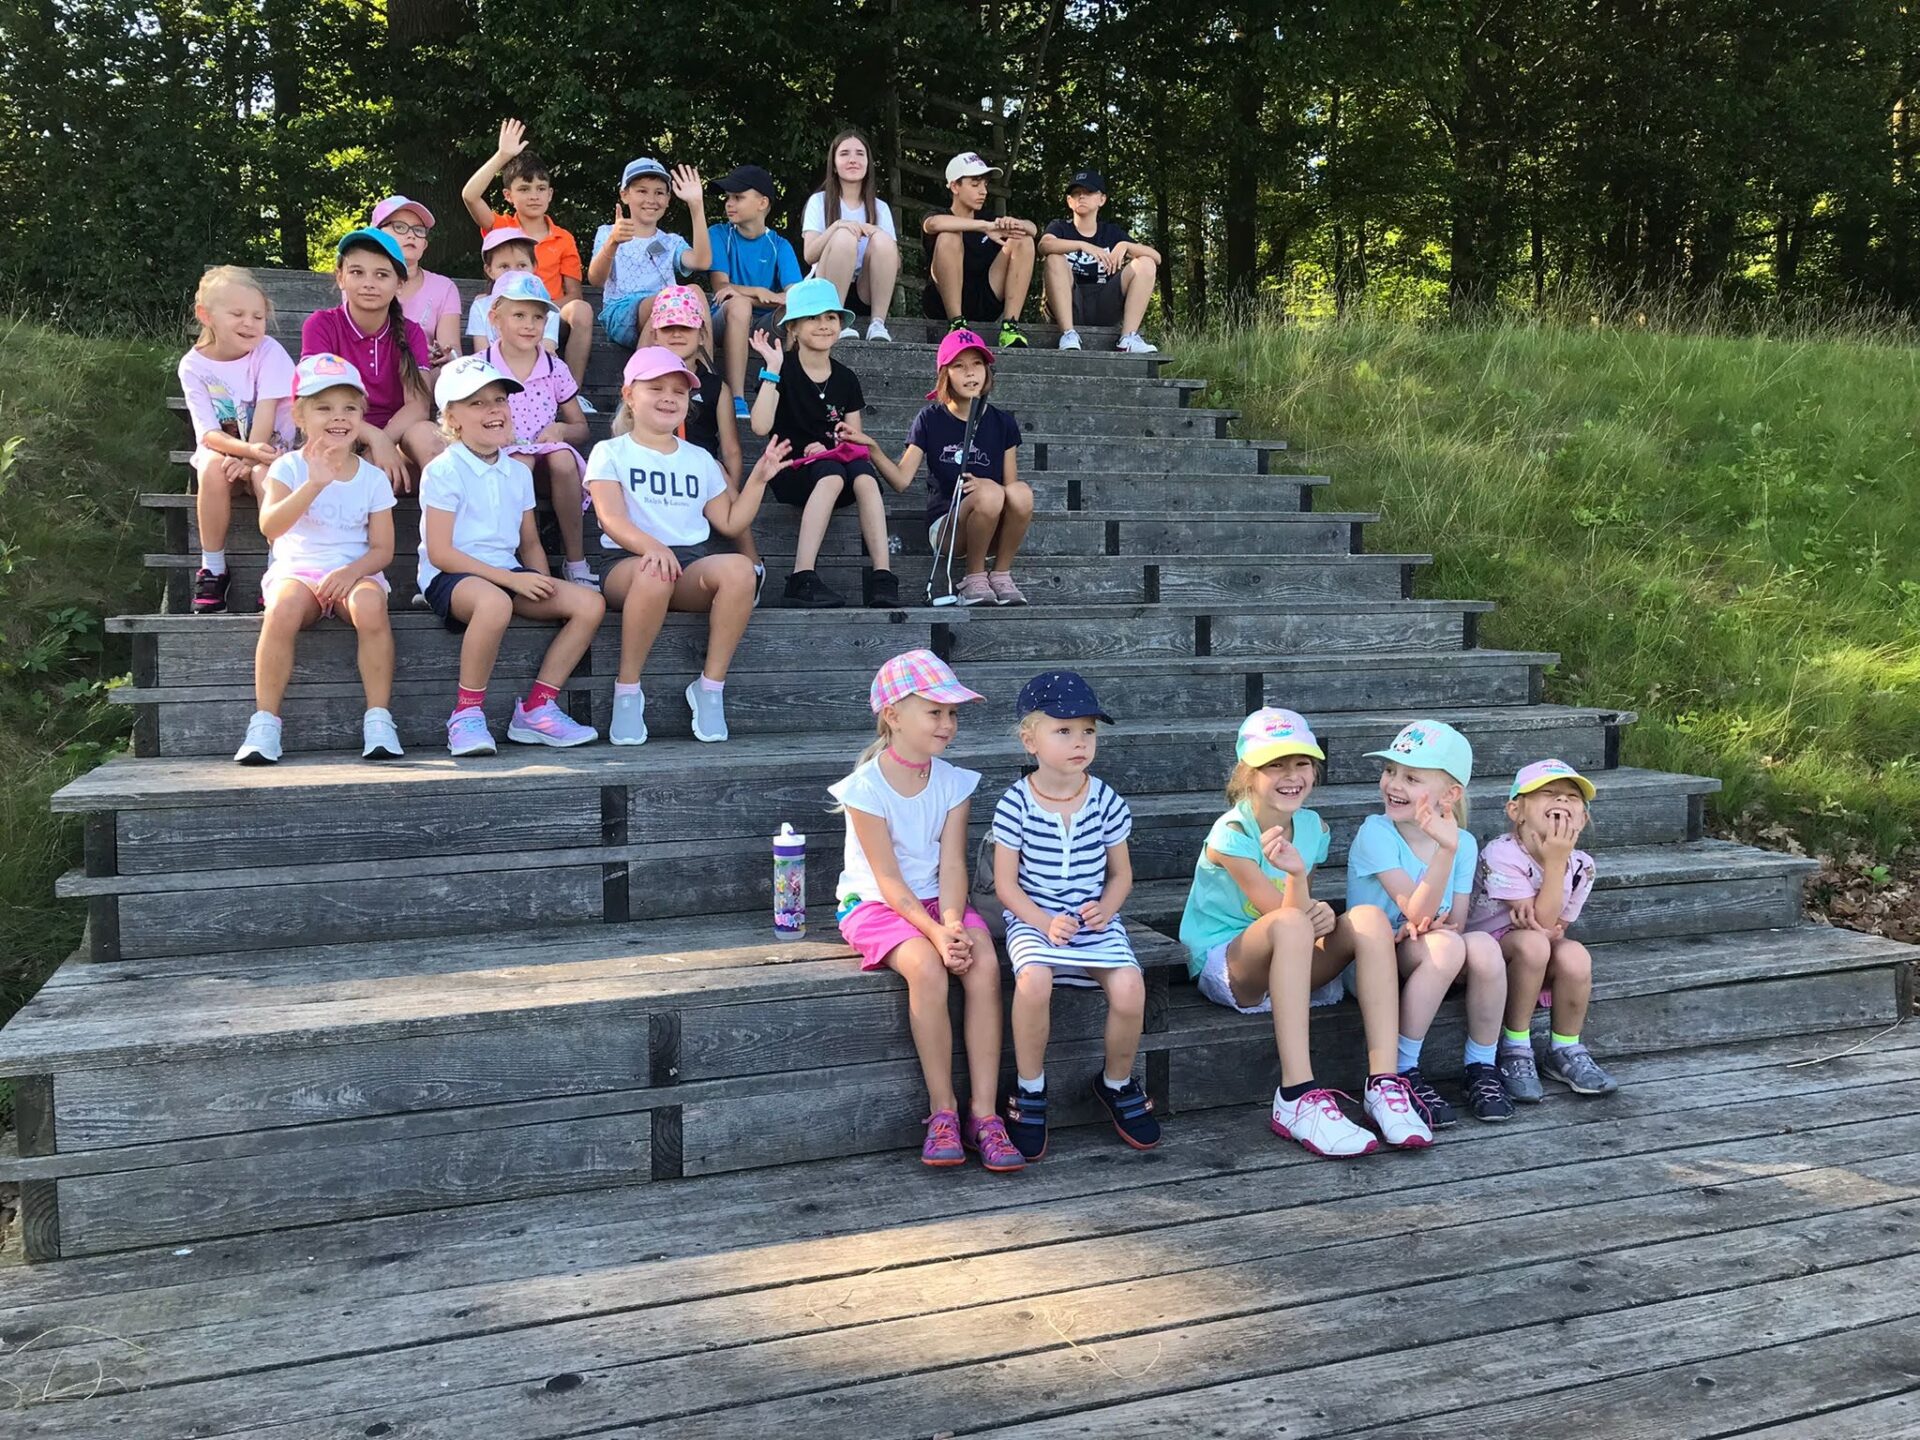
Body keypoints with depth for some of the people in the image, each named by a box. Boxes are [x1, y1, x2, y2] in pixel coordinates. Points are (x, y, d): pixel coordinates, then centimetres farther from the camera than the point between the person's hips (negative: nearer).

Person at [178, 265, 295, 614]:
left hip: (269, 448, -1)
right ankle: (212, 569, -19)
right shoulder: (193, 364, -7)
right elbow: (208, 432, -14)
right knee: (212, 469, -32)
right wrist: (247, 449, -33)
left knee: (265, 473, -34)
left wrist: (247, 459, -29)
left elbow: (265, 415, -18)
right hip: (220, 448, 1)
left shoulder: (269, 352, -11)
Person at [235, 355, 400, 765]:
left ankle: (378, 719, -27)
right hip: (296, 570, 0)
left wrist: (351, 571, -18)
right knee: (283, 608, -35)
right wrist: (315, 483, -28)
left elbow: (382, 548, 3)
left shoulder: (373, 478, 7)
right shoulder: (288, 467, 2)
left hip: (354, 572, 1)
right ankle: (265, 722, -25)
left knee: (370, 604, -35)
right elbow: (270, 526, -16)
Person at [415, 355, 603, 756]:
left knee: (589, 603, -12)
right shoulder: (443, 472, -7)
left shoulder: (518, 472, 13)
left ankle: (537, 707, -8)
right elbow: (440, 552, -13)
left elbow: (530, 544, 19)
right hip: (450, 578, -7)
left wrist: (541, 585, -3)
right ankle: (467, 715, -23)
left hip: (509, 576, 7)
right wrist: (511, 579, -19)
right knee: (495, 602, -41)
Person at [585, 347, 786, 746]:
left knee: (738, 568, -32)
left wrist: (759, 478, 9)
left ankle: (711, 686, -23)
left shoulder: (699, 459, 24)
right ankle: (627, 691, -25)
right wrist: (650, 546, -28)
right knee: (655, 573, -41)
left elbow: (731, 522, 20)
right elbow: (612, 518, -8)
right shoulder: (611, 453, 10)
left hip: (693, 562, 4)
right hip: (627, 563, -3)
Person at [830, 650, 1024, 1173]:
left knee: (984, 964, -25)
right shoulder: (866, 787, -14)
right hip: (876, 906, -4)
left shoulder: (954, 782, 0)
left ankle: (983, 1113, -20)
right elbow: (889, 879, -17)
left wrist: (953, 924, -25)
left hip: (938, 901, 4)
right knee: (926, 969, -33)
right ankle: (943, 1108, -18)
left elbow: (951, 865, -7)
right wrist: (935, 934, -27)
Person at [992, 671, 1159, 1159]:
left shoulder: (1106, 801, 2)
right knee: (1034, 980, -34)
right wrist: (1044, 922, -17)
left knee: (1129, 988, -24)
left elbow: (1121, 873, 10)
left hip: (1095, 920, 2)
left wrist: (1105, 909, -10)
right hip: (1033, 919, -2)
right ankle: (1029, 1090, -9)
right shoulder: (1016, 804, -6)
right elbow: (1005, 883, -3)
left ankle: (1117, 1083, 7)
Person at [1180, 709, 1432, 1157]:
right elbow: (1286, 916, -22)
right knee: (1290, 925, -37)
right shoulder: (1232, 834, -16)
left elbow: (1308, 912, 12)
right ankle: (1298, 1099, -40)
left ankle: (1384, 1082, -27)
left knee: (1368, 917, -20)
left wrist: (1323, 917, -11)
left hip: (1293, 969, 6)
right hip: (1224, 967, -6)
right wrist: (1295, 874, -42)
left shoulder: (1313, 828, 4)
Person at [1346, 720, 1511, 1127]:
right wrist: (1445, 850, -36)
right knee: (1446, 947, -33)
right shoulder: (1375, 833, -15)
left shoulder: (1464, 843, 0)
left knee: (1483, 946, -28)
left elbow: (1456, 923, -1)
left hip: (1426, 966, 4)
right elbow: (1418, 912, -24)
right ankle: (1404, 1073, -20)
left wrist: (1432, 926, -24)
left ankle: (1481, 1068, -8)